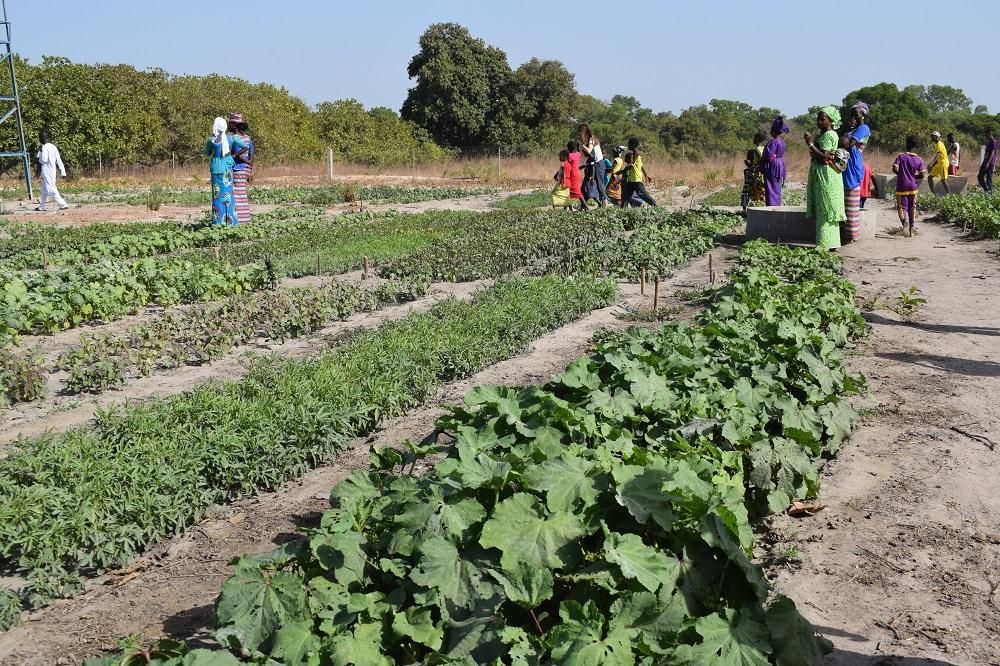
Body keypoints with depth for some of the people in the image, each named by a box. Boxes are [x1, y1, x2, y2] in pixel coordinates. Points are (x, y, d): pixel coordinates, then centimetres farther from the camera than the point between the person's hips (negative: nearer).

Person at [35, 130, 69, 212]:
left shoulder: (45, 147, -14)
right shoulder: (53, 146, 10)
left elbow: (44, 160, -20)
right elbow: (59, 160, 9)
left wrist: (39, 155, 0)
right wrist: (63, 171, 8)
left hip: (47, 172, -9)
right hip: (52, 171, 9)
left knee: (51, 189, -8)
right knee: (44, 189, 17)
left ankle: (63, 204, -15)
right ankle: (41, 206, 24)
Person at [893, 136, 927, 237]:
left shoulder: (901, 156, -7)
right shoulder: (919, 160, -2)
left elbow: (895, 169, -16)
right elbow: (922, 175, -6)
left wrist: (901, 174, 4)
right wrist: (914, 176, 13)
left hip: (902, 187, -2)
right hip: (913, 187, 2)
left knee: (902, 207, 1)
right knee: (912, 207, 14)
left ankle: (904, 221, -30)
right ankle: (911, 229, 17)